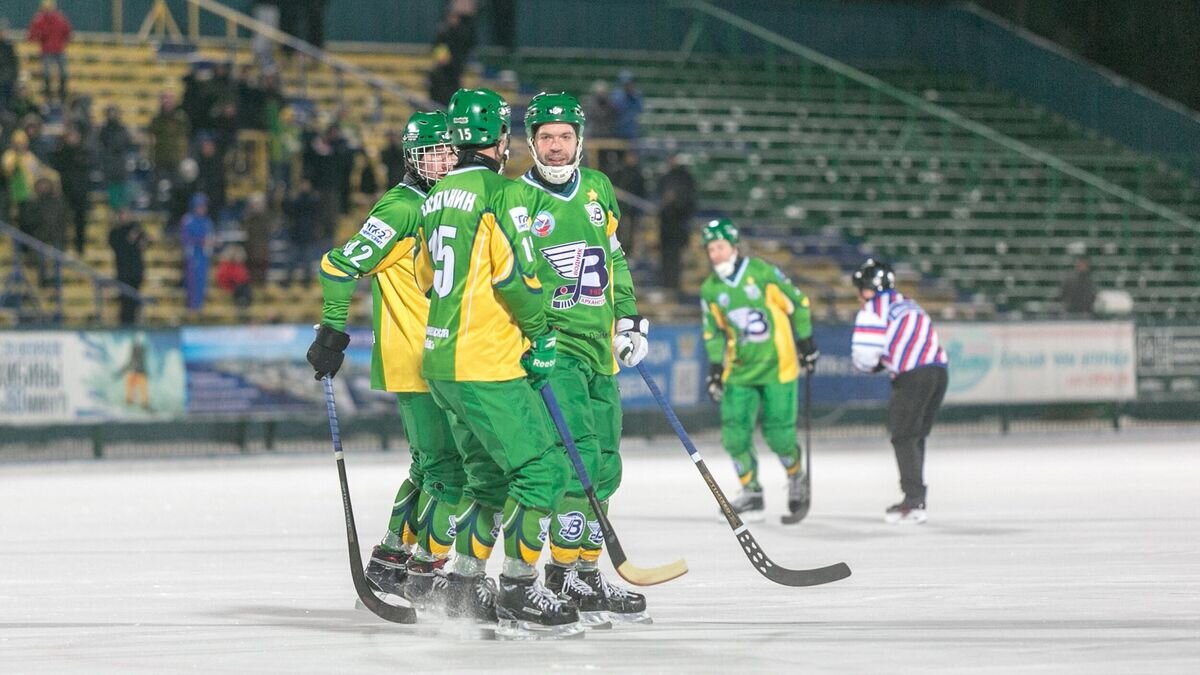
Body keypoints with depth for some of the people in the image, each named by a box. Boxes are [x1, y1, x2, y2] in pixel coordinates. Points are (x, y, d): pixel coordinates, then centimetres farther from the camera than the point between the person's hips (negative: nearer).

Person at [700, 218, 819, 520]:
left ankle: (796, 476, 23)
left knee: (778, 432, -7)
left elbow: (797, 303, 1)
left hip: (777, 365, -4)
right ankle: (751, 494, 5)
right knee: (735, 433, -7)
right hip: (740, 370, 4)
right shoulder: (710, 290, 4)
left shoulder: (763, 273, -9)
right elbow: (713, 332, 14)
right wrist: (715, 368, 6)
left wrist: (806, 343, 3)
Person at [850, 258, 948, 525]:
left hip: (913, 376, -8)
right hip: (939, 370, 8)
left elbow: (863, 355, -4)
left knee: (904, 437, -2)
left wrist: (874, 365, 16)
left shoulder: (874, 309, 1)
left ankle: (914, 500, -8)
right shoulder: (909, 305, 27)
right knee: (916, 437, 16)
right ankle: (916, 499, 18)